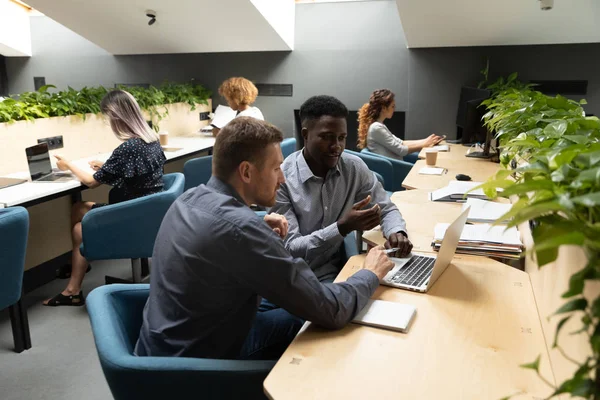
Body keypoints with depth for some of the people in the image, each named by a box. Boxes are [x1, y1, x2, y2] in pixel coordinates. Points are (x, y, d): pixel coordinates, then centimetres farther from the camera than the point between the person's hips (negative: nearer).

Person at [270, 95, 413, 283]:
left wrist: (396, 232, -16)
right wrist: (343, 227, -30)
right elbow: (289, 249, -18)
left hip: (336, 270, 5)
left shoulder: (354, 167, -4)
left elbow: (387, 209, 7)